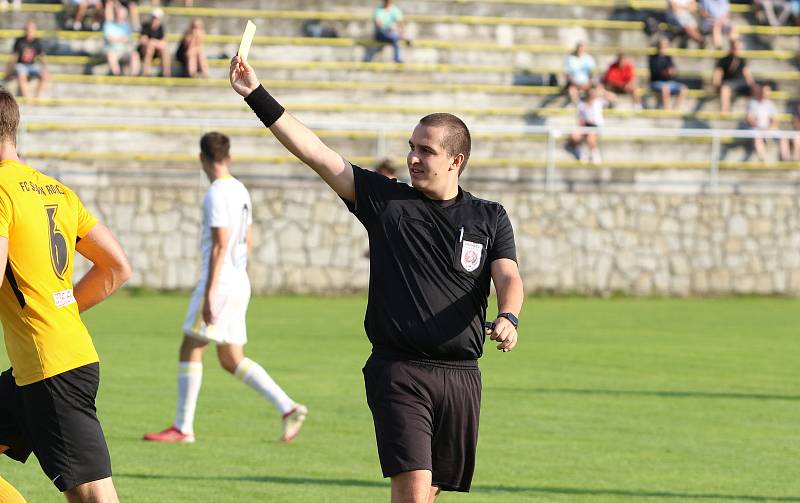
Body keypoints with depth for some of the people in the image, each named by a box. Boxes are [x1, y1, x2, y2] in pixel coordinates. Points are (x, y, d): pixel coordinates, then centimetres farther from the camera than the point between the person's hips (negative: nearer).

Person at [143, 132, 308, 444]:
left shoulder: (217, 194, -14)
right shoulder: (240, 191, 14)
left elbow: (220, 245, -19)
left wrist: (209, 295, -21)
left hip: (219, 284, -9)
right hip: (239, 283, 9)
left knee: (190, 349, -1)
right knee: (232, 360, 11)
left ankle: (183, 428, 0)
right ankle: (288, 409, 3)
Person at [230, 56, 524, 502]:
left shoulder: (490, 218, 10)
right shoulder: (385, 199, 5)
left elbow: (508, 278, -3)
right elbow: (316, 154, 2)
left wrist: (508, 318, -26)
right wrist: (258, 96, -4)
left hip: (461, 377, 2)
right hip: (398, 372, -2)